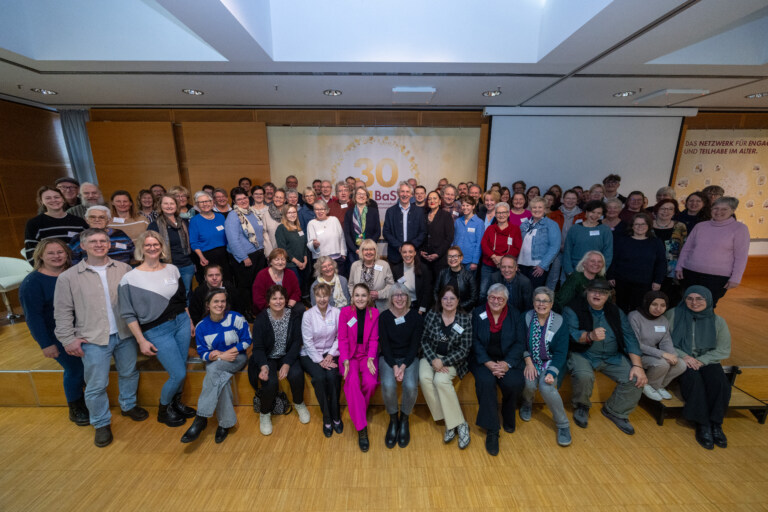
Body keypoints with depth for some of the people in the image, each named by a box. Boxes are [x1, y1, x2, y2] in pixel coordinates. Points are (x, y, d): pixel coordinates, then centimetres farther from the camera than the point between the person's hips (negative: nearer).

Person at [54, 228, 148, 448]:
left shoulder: (123, 269, 0)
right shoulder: (68, 277, -3)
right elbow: (63, 312, 1)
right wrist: (68, 339, -3)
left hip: (125, 334, 2)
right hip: (94, 340, -2)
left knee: (129, 373, 18)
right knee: (96, 386, 7)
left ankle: (128, 405, 42)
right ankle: (101, 423, 28)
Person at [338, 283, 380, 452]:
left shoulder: (374, 313, 1)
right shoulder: (345, 312, -2)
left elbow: (374, 339, 1)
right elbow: (343, 339, -4)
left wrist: (371, 358, -14)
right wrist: (345, 361, -16)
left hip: (367, 354, 1)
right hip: (350, 355, -1)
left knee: (371, 382, -25)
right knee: (352, 381, -28)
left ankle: (357, 413, 5)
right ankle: (361, 428, -17)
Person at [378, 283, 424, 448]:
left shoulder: (415, 316, -4)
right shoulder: (384, 316, -4)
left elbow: (415, 344, -4)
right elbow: (384, 344, -4)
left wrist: (404, 366, -14)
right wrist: (394, 366, -15)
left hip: (409, 358, 0)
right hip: (388, 358, 0)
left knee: (411, 386, -27)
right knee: (388, 385, -28)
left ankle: (404, 420, 3)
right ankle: (393, 420, 2)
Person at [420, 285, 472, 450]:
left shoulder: (465, 319, -6)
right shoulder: (432, 314, -2)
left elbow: (464, 349, -7)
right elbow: (424, 340, 0)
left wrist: (443, 362, -18)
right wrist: (433, 359, -16)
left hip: (453, 359, -2)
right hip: (431, 356, 2)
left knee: (441, 380, -30)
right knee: (424, 378, -27)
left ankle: (459, 423, -13)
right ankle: (449, 422, -14)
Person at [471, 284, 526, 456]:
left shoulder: (515, 315, 5)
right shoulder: (477, 313, 1)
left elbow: (520, 342, -1)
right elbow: (475, 341, -3)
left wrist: (507, 363, -16)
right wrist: (488, 363, -16)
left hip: (508, 360, 1)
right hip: (484, 360, -1)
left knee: (515, 383, -26)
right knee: (485, 381, -29)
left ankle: (508, 418, 7)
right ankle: (491, 431, -12)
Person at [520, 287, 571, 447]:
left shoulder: (560, 322, -8)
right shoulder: (526, 318, -4)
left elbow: (561, 353, -10)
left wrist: (551, 373, -22)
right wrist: (528, 362, -14)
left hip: (552, 362, -1)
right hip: (531, 361, 1)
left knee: (546, 387, -26)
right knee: (529, 384, -25)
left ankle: (563, 424, -1)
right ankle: (527, 404, 13)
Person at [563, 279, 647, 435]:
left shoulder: (616, 312, 10)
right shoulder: (573, 309, -7)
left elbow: (630, 338, 4)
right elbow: (570, 334, -18)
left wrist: (637, 365, -7)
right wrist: (590, 336, -39)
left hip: (613, 357, 5)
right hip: (583, 354, -5)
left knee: (636, 379, -15)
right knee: (583, 376, -33)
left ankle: (615, 411, 14)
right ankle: (581, 406, 3)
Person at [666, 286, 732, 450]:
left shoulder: (718, 321, 7)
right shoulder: (673, 315, -2)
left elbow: (724, 350, 3)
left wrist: (701, 361, -13)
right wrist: (683, 356, -17)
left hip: (707, 361, 3)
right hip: (680, 361, -3)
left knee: (721, 383, -27)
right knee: (694, 379, -31)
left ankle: (716, 425, -14)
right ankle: (702, 425, -22)